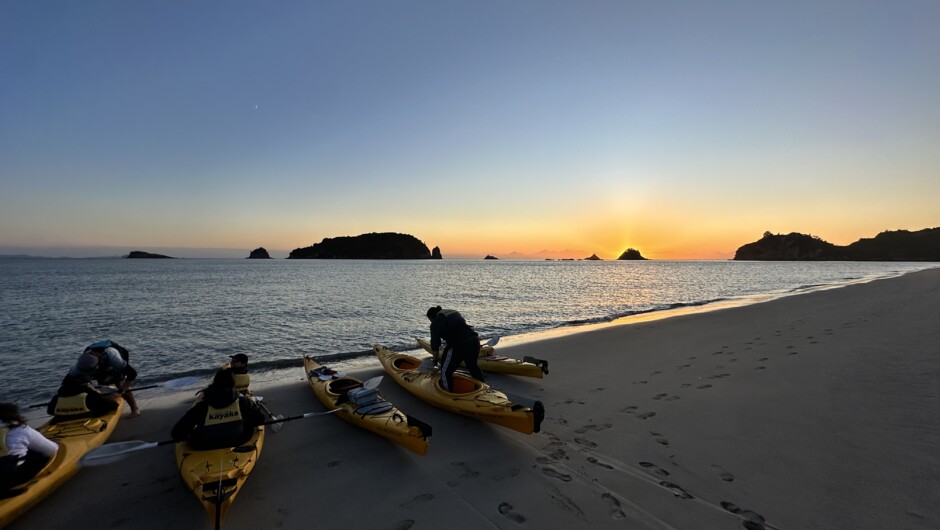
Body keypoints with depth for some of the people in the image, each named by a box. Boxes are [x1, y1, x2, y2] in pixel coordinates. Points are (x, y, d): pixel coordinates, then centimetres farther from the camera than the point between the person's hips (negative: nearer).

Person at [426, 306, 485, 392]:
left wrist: (436, 359, 16)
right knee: (473, 366, 29)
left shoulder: (436, 322, 3)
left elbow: (435, 345, 1)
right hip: (474, 340, 8)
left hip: (458, 345, -8)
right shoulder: (455, 313, 26)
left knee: (446, 371, 10)